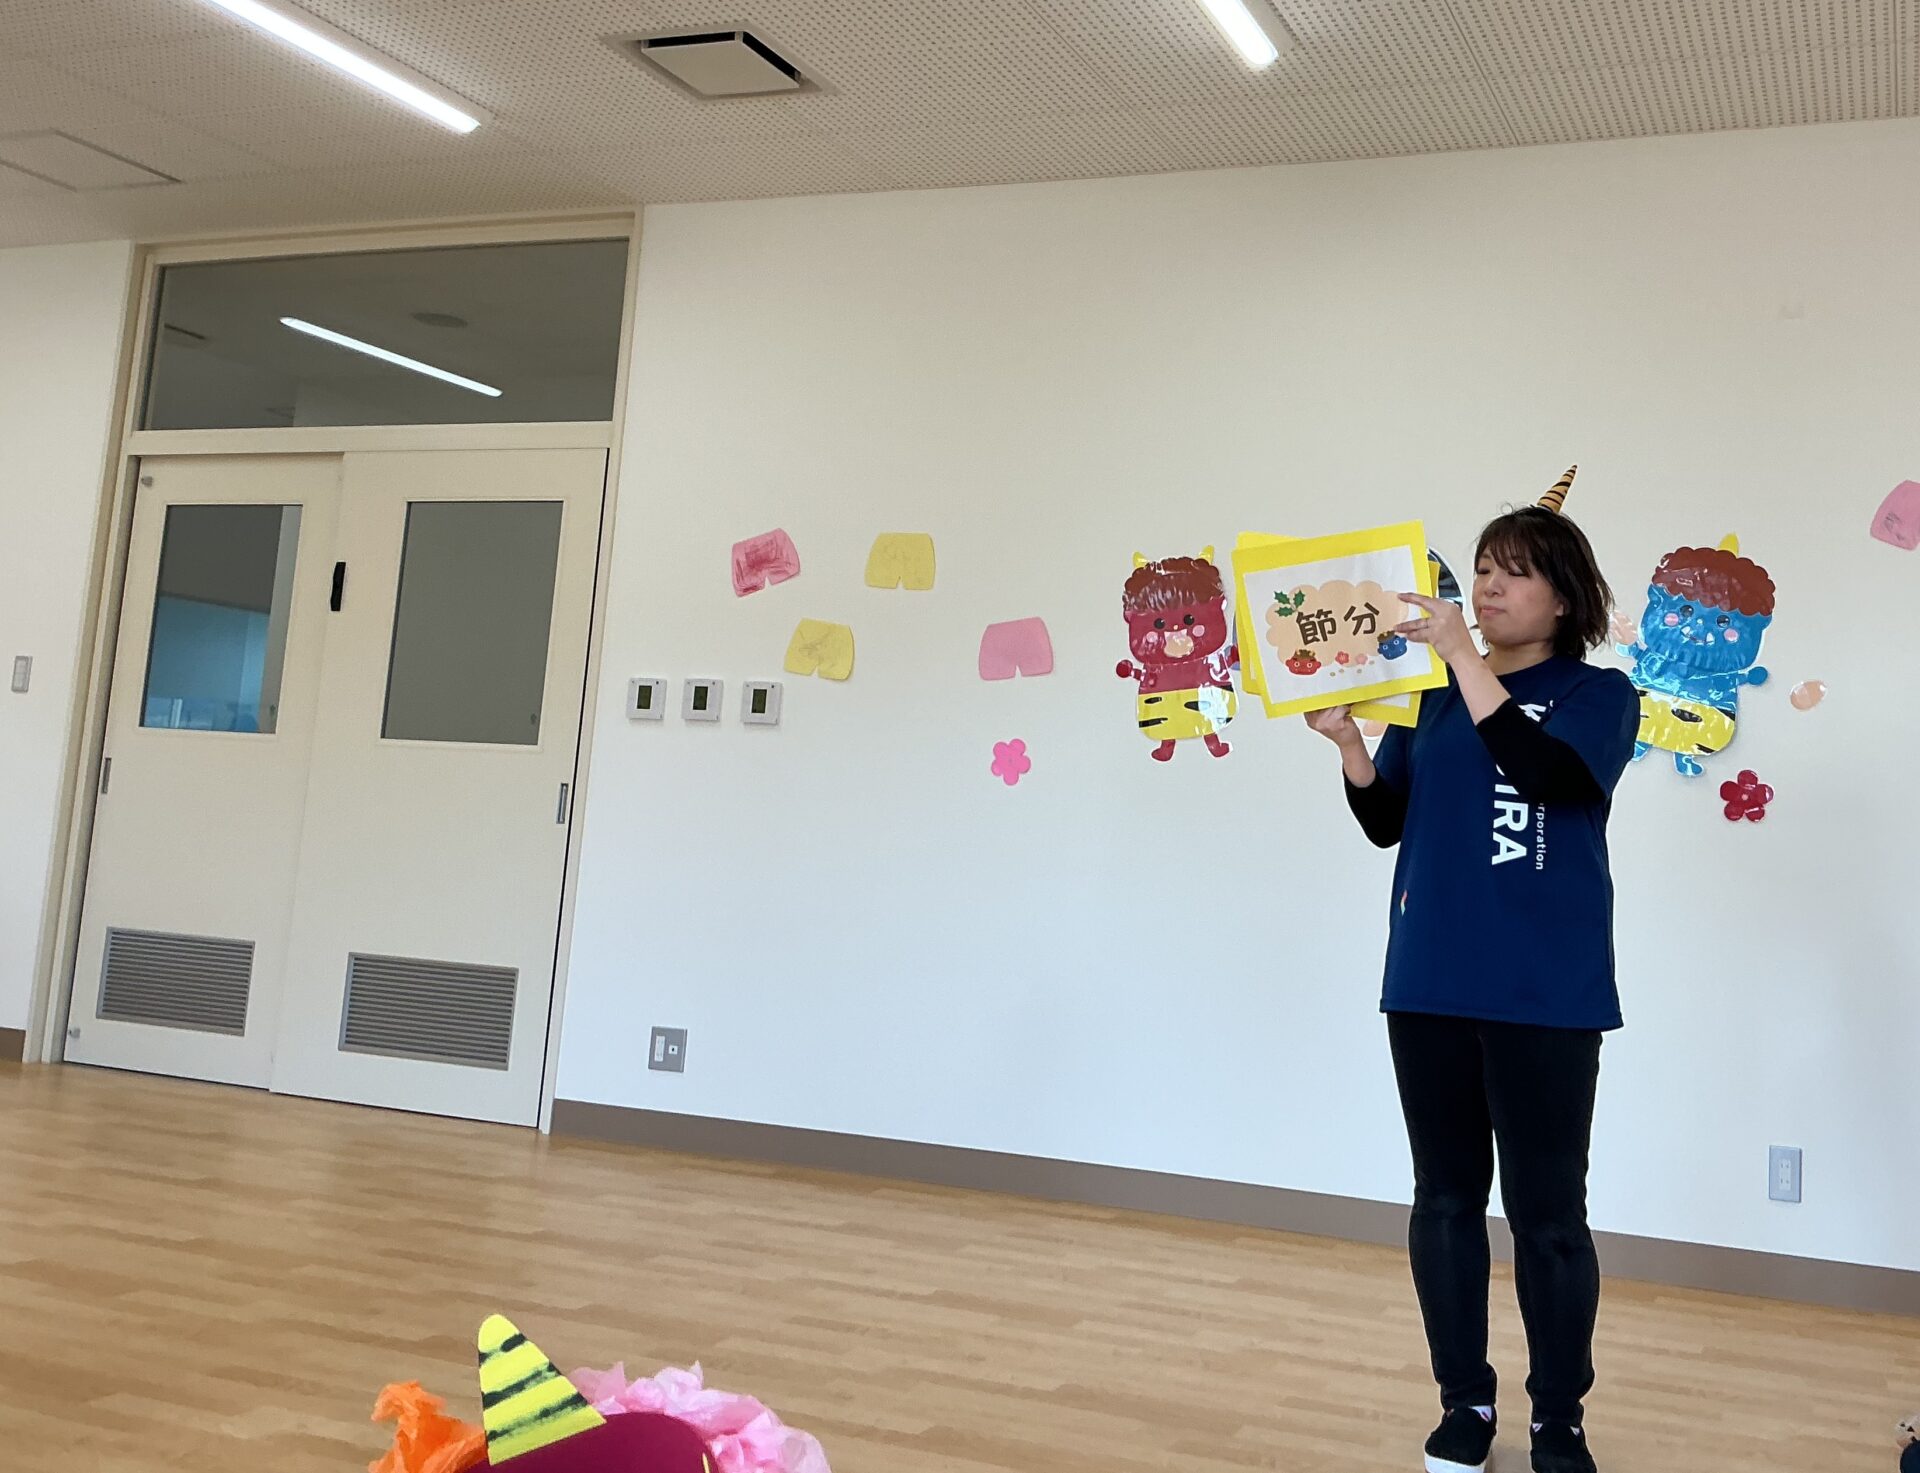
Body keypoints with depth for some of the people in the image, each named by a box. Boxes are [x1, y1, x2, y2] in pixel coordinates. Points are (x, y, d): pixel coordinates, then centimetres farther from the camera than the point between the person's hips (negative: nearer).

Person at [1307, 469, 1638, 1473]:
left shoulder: (1599, 695, 0)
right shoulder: (1435, 694, 12)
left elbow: (1541, 772, -21)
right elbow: (1384, 823, 9)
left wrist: (1465, 655, -21)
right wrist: (1343, 736, -7)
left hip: (1543, 992, -4)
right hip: (1430, 983, 4)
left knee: (1547, 1213, 2)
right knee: (1445, 1199, 10)